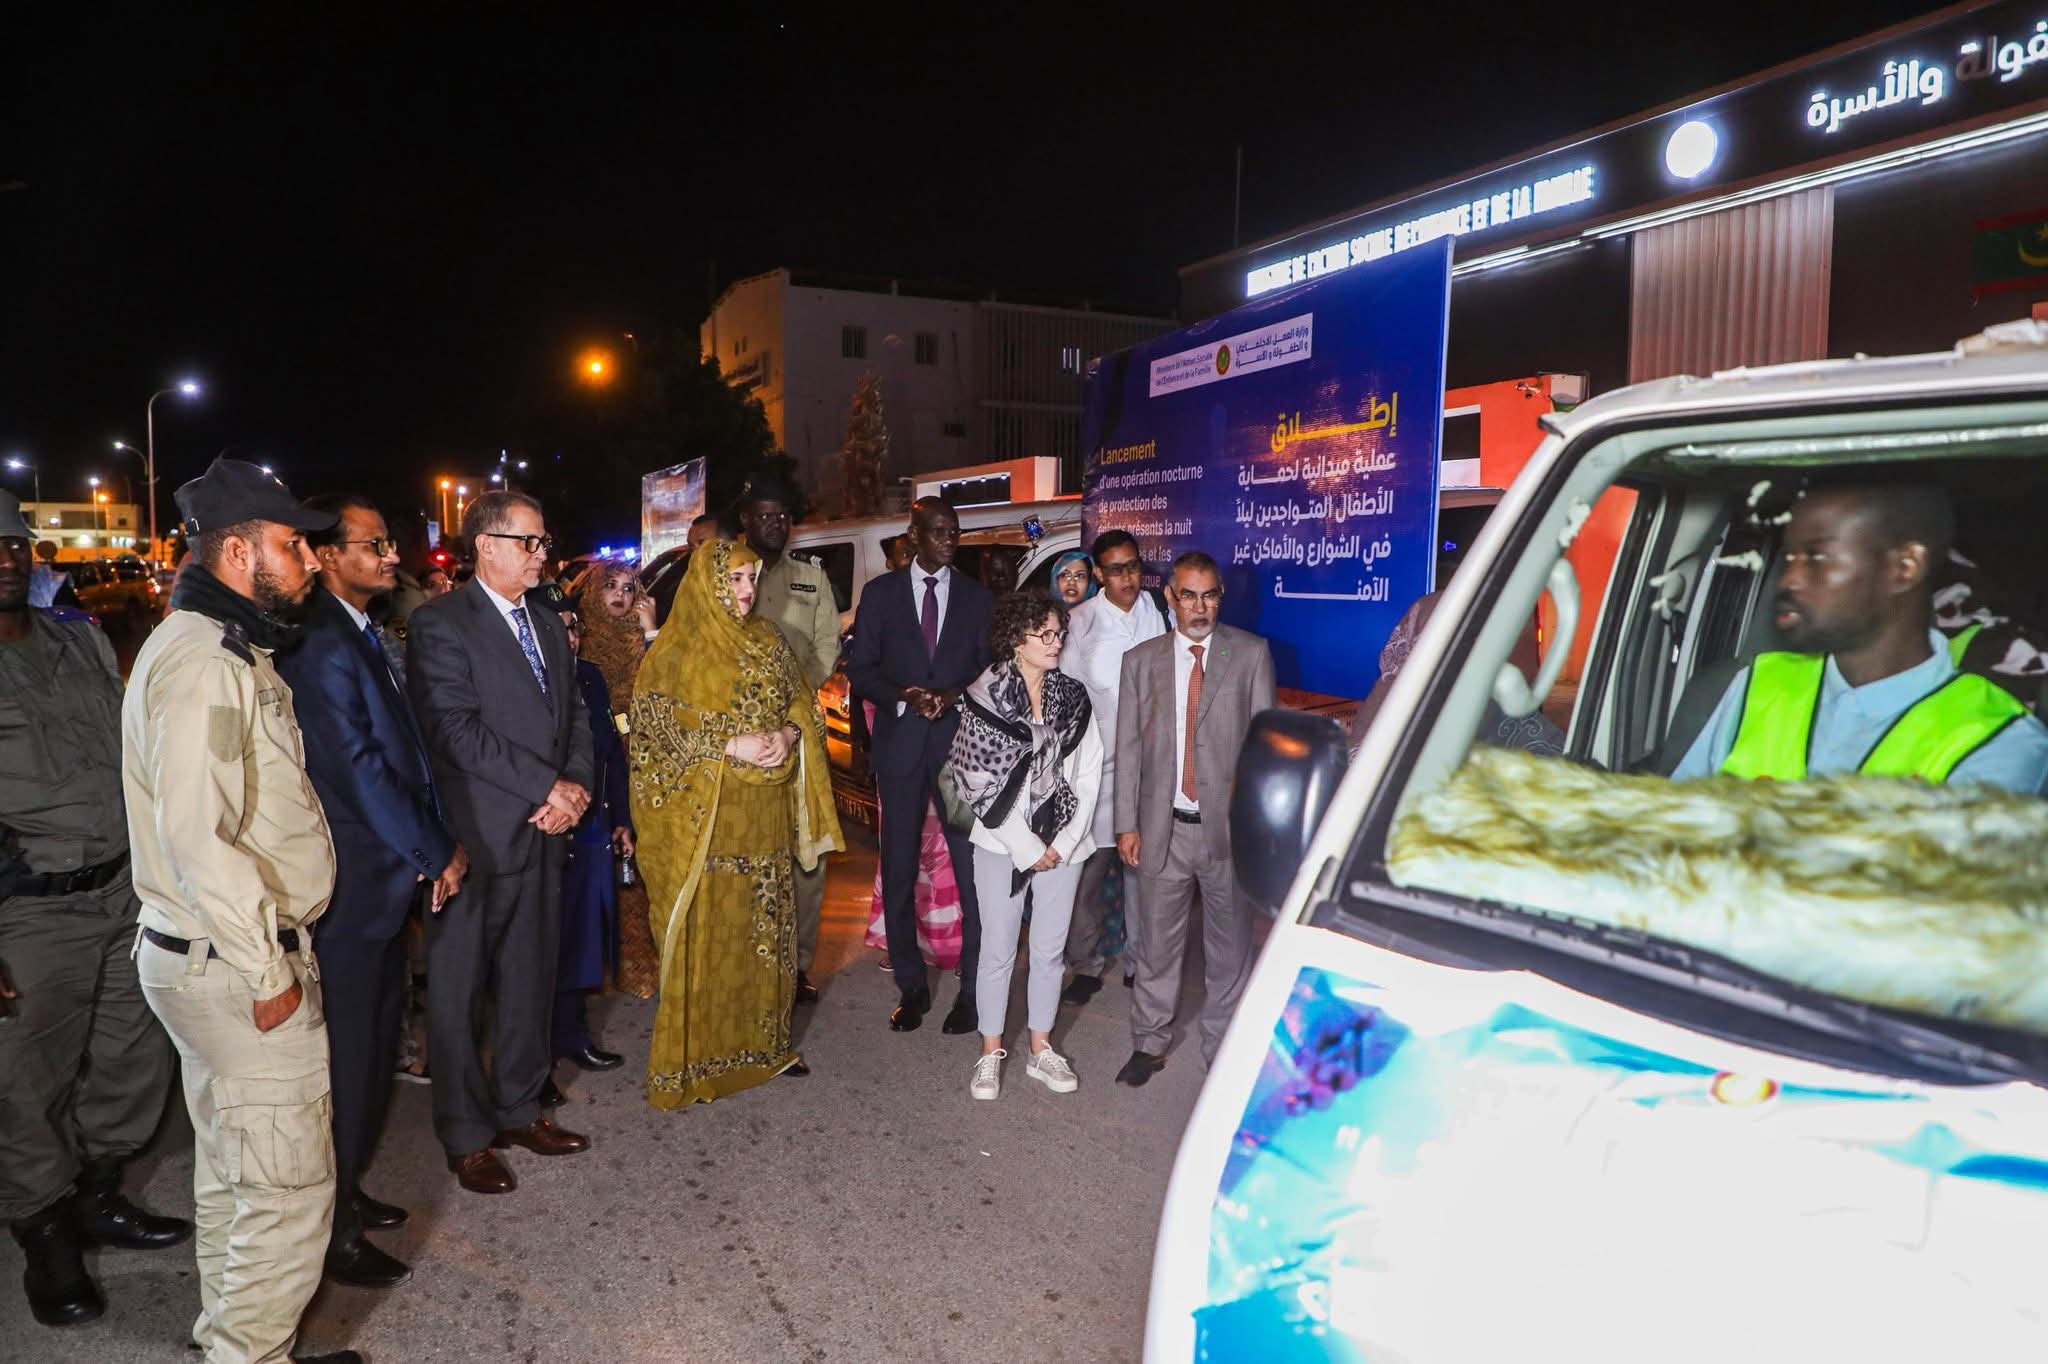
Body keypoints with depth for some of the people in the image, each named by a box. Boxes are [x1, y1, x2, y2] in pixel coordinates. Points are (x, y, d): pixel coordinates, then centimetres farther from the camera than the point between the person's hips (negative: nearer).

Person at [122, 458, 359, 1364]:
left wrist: (266, 951, 14)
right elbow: (198, 834, -26)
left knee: (232, 1173, 22)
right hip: (235, 965, -11)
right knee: (289, 1185, -1)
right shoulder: (200, 661, -20)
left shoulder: (230, 649, 13)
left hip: (219, 958, 11)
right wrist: (267, 971, -20)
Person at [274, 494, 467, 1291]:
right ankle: (335, 1231, 19)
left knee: (374, 1040, 19)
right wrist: (437, 854, -13)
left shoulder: (361, 636, 11)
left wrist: (430, 849, 5)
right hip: (351, 887, -9)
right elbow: (359, 771, -21)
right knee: (346, 1051, 3)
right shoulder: (321, 646, -19)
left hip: (385, 875, 9)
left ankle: (344, 1191, 36)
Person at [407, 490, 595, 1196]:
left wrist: (575, 787, -3)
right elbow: (457, 728, -17)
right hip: (477, 836, -7)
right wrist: (548, 786, -16)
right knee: (458, 989, 5)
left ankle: (520, 1109, 30)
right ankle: (466, 1136, 18)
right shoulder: (441, 622, -8)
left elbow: (574, 717, 15)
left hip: (544, 831, 7)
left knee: (531, 978, 15)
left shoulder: (549, 626, 15)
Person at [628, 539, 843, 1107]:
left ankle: (763, 1039, 25)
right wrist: (730, 747, -18)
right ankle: (695, 1055, 12)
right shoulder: (676, 650, -5)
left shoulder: (768, 642, 10)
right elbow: (657, 729, -10)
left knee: (765, 926, 11)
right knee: (704, 930, -1)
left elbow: (803, 705, 13)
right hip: (702, 814, -5)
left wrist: (786, 736, -8)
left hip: (764, 812, 5)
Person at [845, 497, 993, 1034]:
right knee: (898, 869, 5)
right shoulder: (881, 592, 8)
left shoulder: (976, 596, 10)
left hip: (961, 738, 0)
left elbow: (990, 667, 8)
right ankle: (911, 986, 18)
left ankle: (972, 987, 6)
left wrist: (955, 696, -11)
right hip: (900, 742, 1)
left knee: (971, 866, -5)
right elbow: (860, 667, 5)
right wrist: (904, 697, -12)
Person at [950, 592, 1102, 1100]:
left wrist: (1065, 843, -5)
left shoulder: (1072, 696, 2)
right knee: (998, 951, 6)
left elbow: (1088, 774, 3)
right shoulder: (986, 695, -9)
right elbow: (980, 781, -9)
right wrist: (1027, 846, -10)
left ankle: (1041, 1049, 26)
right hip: (1003, 844, -3)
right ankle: (991, 1053, 21)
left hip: (1062, 844, 3)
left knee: (1050, 949, 11)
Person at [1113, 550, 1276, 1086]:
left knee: (1230, 944, 9)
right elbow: (1128, 748, 5)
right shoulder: (1140, 661, 6)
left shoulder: (1251, 653, 1)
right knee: (1157, 942, 12)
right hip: (1162, 826, 2)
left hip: (1229, 825, -1)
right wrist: (1127, 825, 1)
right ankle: (1149, 1044, 29)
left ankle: (1224, 1051, 25)